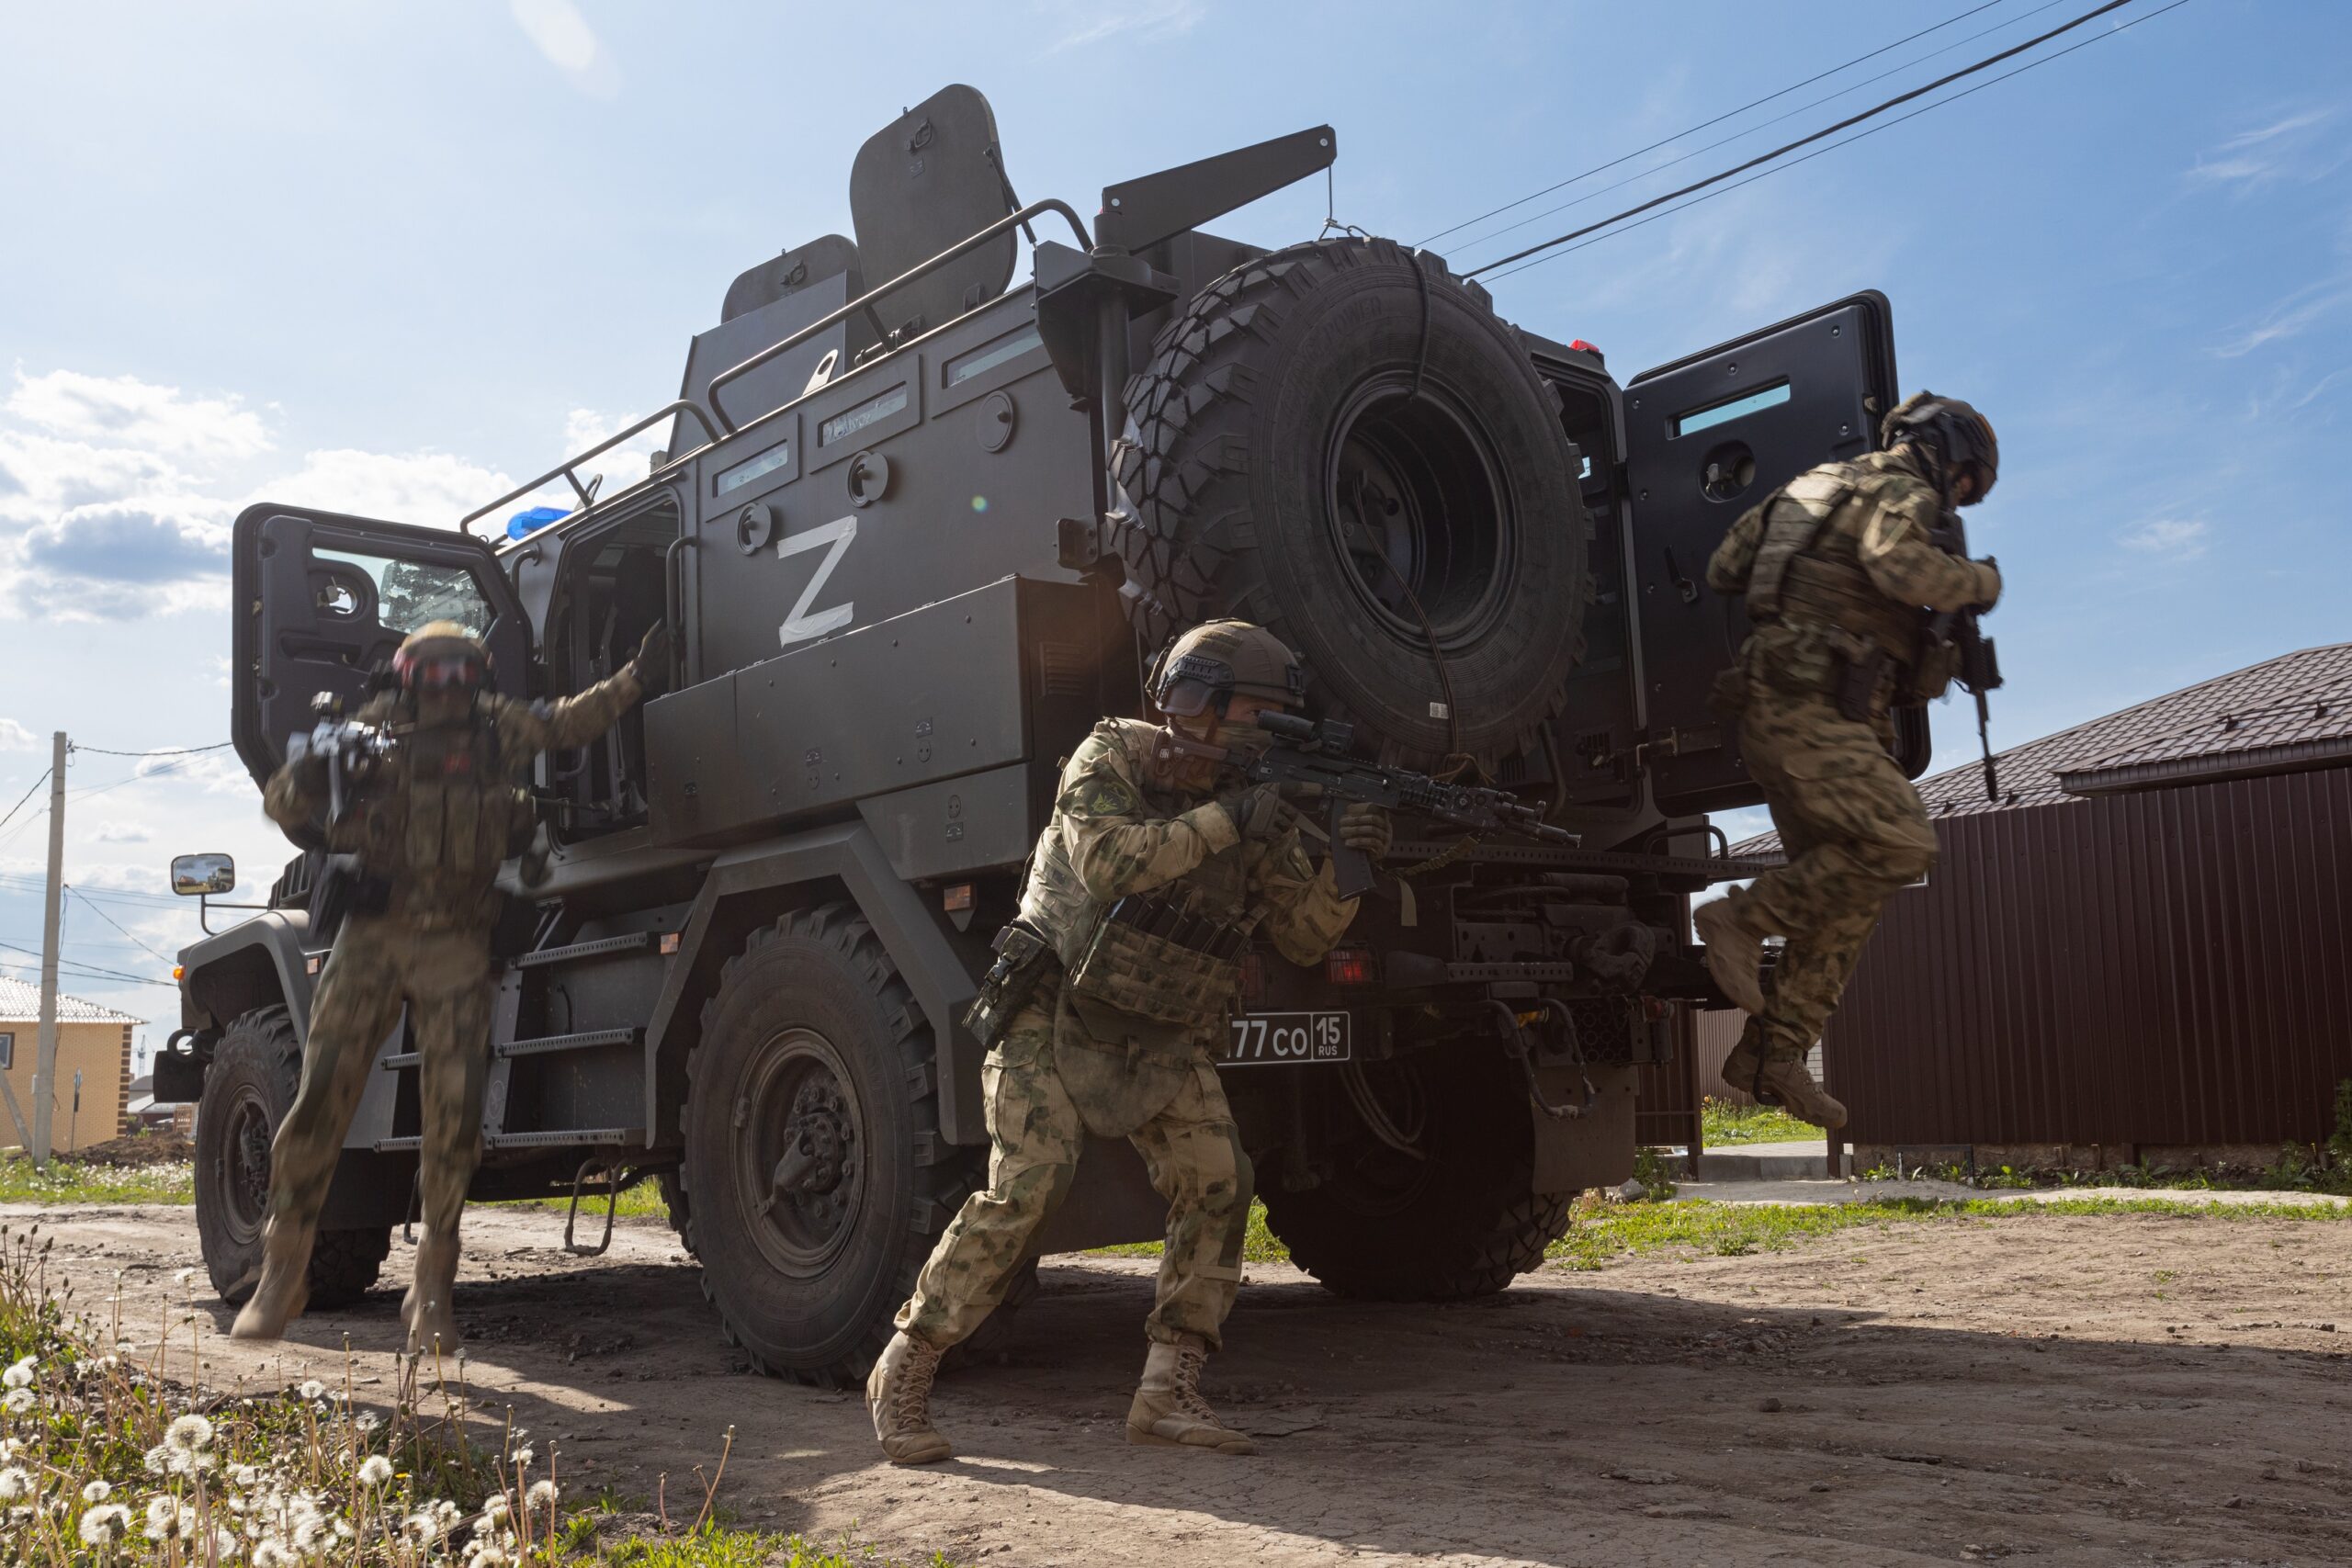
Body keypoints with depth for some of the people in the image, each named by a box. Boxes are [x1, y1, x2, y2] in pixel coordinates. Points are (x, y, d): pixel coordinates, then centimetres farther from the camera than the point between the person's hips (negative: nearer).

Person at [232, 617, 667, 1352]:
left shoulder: (498, 727, 7)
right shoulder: (372, 730, 2)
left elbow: (572, 720, 25)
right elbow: (282, 806, 4)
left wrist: (636, 677, 15)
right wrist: (306, 776, -18)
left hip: (455, 946, 1)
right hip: (371, 937, -1)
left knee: (454, 1117, -5)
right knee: (318, 1102, -5)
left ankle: (432, 1290, 8)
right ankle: (282, 1273, 10)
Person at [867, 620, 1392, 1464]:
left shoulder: (1252, 801, 3)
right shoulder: (1112, 757, -11)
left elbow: (1303, 935, 2)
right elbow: (1108, 862, -30)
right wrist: (1226, 822, -29)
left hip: (1159, 1039, 6)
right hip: (1053, 1013, -5)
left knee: (1218, 1182, -9)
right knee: (1023, 1188, -17)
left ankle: (1167, 1392, 2)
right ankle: (902, 1375, -1)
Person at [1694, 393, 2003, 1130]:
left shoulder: (1822, 486, 27)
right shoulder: (1900, 492, 0)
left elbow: (1723, 567, 26)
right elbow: (1900, 564, -23)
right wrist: (1978, 581, -6)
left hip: (1781, 708, 10)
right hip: (1809, 705, -10)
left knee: (1845, 889, 7)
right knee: (1902, 844, -19)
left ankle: (1773, 1054, 5)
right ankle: (1743, 919, -12)